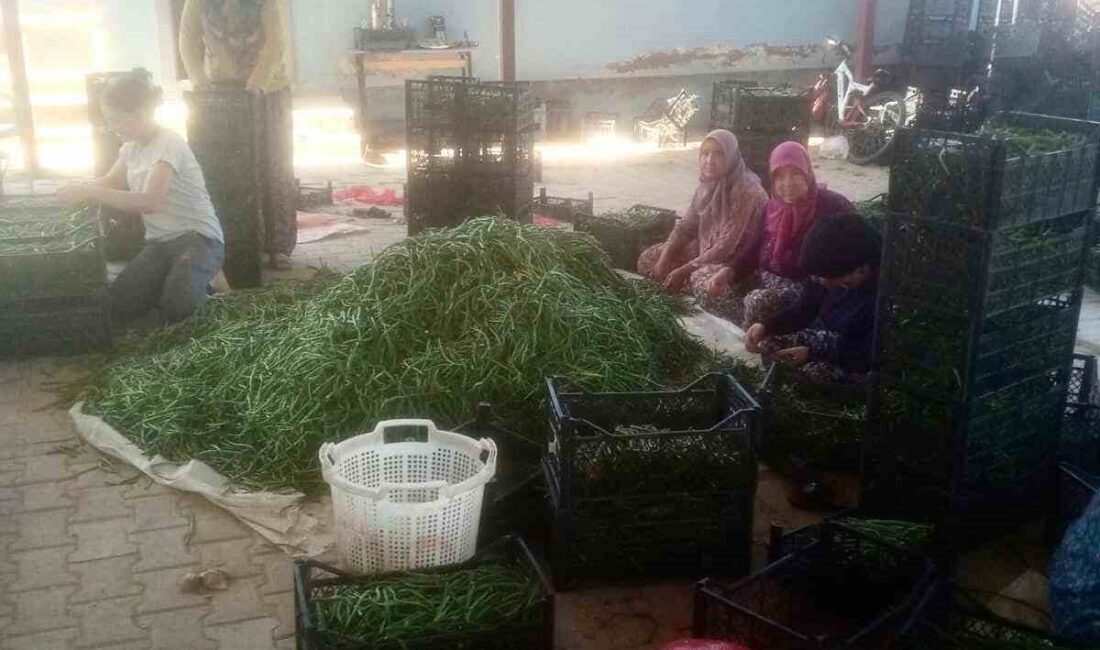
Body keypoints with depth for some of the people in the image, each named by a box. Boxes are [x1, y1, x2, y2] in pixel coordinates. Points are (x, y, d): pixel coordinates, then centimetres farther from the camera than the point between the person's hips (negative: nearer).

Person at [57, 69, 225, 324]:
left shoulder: (168, 144, -18)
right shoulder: (132, 146, 8)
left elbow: (149, 201, -30)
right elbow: (112, 182, 24)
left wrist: (90, 193, -27)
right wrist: (80, 190, 3)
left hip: (198, 238, -7)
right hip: (160, 241, 7)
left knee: (174, 308, -27)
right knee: (121, 305, -10)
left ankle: (192, 283, 7)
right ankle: (174, 278, 16)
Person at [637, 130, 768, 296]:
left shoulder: (747, 192, -26)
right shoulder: (708, 185, -2)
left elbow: (727, 246, -28)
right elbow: (686, 225, 5)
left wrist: (684, 270, -25)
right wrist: (665, 258, -10)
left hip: (735, 258, -7)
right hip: (704, 248, 7)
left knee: (710, 284, -37)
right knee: (647, 258, 2)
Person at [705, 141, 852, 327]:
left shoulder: (831, 207, -15)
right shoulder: (773, 206, 6)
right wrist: (730, 271, -5)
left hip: (805, 286, -7)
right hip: (766, 277, 7)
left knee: (758, 302, -32)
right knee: (716, 293, -11)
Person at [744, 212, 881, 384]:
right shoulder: (831, 275, -10)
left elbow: (868, 358, -26)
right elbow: (802, 310, 0)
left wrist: (812, 354, -28)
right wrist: (765, 326, -18)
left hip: (854, 364, -7)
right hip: (829, 337, 7)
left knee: (812, 371, -32)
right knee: (768, 343, -7)